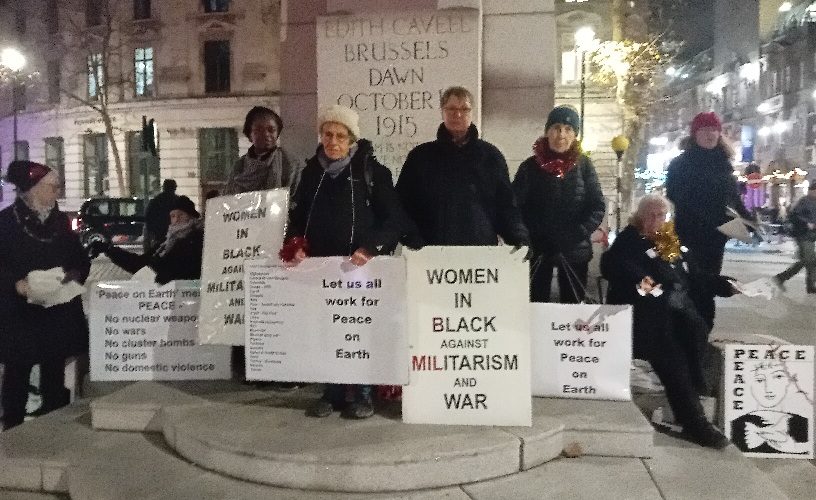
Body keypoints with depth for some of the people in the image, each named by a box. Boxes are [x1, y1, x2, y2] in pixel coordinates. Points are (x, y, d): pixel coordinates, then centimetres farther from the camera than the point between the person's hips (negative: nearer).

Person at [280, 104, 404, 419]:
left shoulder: (371, 171, -2)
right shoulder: (311, 172, 12)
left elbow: (394, 219, -5)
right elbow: (296, 216, 17)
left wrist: (371, 249, -18)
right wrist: (296, 247, -1)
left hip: (360, 266, -4)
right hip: (320, 265, 4)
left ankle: (360, 395, 12)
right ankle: (332, 393, 18)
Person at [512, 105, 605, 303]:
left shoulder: (584, 165, 1)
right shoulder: (530, 166, 0)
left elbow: (598, 207, 0)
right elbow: (515, 205, -2)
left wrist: (579, 233, -13)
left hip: (575, 250, 1)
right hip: (537, 249, 0)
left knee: (573, 306, 9)